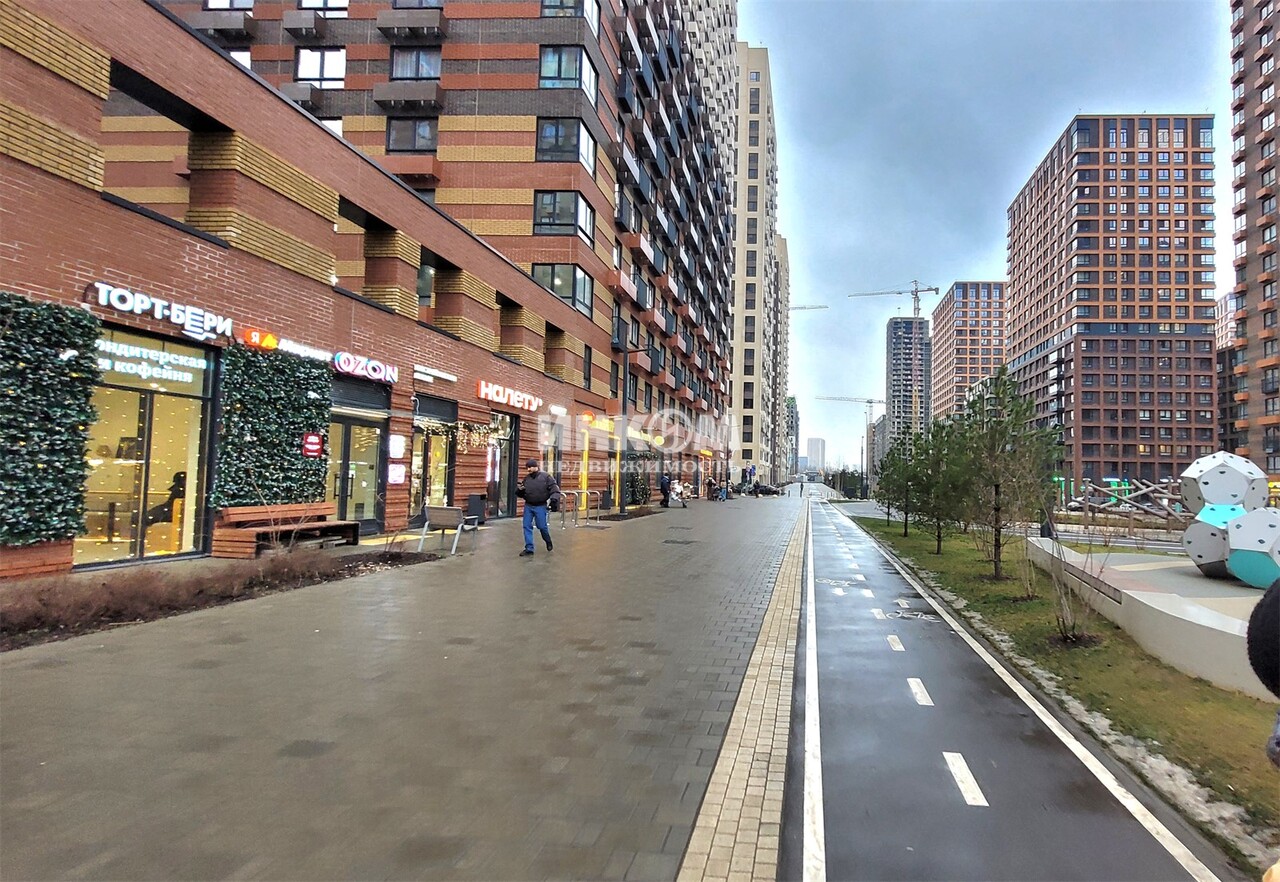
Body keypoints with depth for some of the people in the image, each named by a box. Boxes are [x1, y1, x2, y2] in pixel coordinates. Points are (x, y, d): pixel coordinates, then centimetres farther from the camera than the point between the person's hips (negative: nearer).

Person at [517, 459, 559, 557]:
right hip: (528, 506, 4)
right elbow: (521, 494, 15)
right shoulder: (526, 479, 7)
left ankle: (548, 541, 32)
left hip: (540, 507, -4)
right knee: (527, 526, 1)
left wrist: (553, 498, -28)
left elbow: (554, 488, -10)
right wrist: (519, 490, -8)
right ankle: (529, 549, 8)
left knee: (542, 526, 2)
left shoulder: (546, 477, -7)